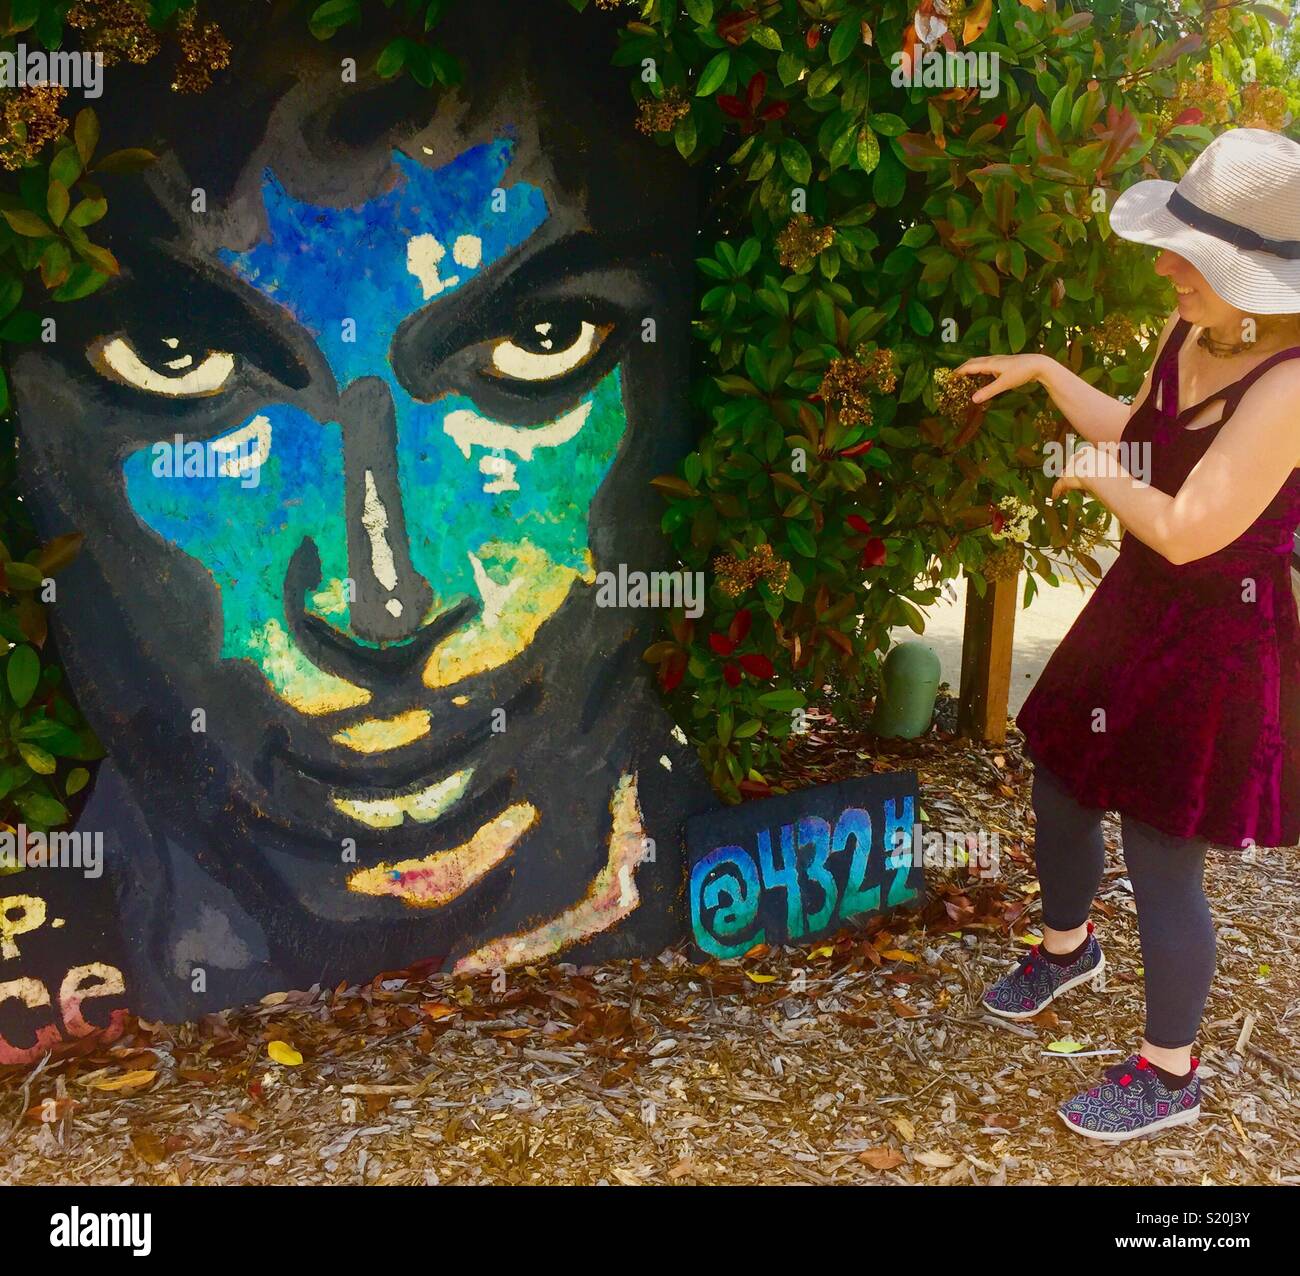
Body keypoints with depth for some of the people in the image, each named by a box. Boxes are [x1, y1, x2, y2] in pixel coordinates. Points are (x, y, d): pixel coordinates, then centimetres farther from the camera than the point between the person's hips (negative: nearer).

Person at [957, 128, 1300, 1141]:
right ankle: (1068, 947, 52)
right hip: (1137, 607, 8)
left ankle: (1170, 1074, 27)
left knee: (1161, 862, 3)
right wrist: (1042, 371, 13)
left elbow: (1187, 530, -28)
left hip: (1219, 640, -8)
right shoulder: (1189, 333, -2)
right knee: (1058, 782, 22)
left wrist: (1096, 473, -13)